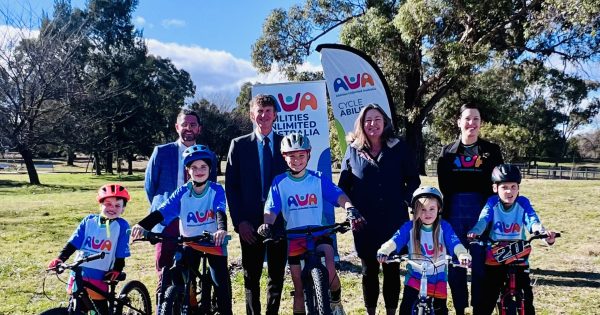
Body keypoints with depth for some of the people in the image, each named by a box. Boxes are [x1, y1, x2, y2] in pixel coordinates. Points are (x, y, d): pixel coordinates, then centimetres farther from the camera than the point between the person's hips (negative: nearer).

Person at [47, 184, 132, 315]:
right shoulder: (89, 220, 2)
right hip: (78, 272, 3)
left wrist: (117, 270, -12)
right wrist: (60, 258, -12)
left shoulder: (122, 226, -6)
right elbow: (73, 243, -1)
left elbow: (121, 254, -4)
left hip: (99, 276, -3)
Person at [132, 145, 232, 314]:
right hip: (190, 242, 2)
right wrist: (142, 225, -37)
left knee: (221, 282, -5)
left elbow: (220, 212, -28)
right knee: (178, 281, -6)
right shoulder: (182, 192, -9)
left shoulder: (216, 190, -12)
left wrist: (222, 229, -50)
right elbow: (162, 211, -19)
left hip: (214, 241, -2)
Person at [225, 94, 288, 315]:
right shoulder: (239, 145, 5)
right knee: (251, 277, 7)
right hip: (250, 222, 0)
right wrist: (239, 221, -7)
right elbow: (231, 185, 1)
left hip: (280, 221, 1)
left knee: (277, 276, 8)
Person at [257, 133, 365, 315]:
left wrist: (350, 208, -36)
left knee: (329, 268, -26)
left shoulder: (318, 179, -1)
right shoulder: (279, 182, -2)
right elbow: (271, 208, -10)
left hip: (319, 235, -1)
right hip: (294, 239, 1)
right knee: (300, 291, 8)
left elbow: (338, 195, -15)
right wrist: (267, 224, -32)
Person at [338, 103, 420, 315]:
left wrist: (406, 200, -7)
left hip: (394, 221, 0)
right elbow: (344, 185, 8)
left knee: (392, 269, 7)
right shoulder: (353, 150, 5)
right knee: (369, 270, 9)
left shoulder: (399, 148, 4)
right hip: (364, 223, 0)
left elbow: (413, 180, 7)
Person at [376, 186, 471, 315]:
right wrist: (384, 251, -47)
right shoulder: (409, 227, -11)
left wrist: (463, 254, -46)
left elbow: (454, 242, -23)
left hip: (438, 279, 1)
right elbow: (395, 240, -25)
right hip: (415, 278, -1)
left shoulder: (444, 227, -9)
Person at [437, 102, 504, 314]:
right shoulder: (448, 152, 10)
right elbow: (443, 186, 7)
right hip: (454, 212, 1)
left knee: (480, 263, 2)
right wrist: (443, 214, 0)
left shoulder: (491, 150, 6)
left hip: (481, 211, -1)